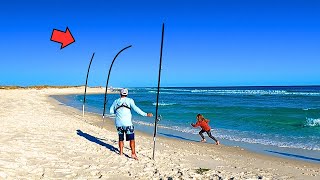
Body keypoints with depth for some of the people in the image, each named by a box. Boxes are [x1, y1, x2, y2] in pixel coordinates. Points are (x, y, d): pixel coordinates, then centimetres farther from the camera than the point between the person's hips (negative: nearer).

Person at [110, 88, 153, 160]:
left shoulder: (116, 101, 10)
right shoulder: (129, 100, -1)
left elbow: (111, 111, 15)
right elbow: (135, 108, -14)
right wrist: (145, 114, -16)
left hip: (118, 123, 4)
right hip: (127, 123, -4)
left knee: (121, 138, 18)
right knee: (131, 139, -1)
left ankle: (121, 152, 26)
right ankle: (133, 153, -8)